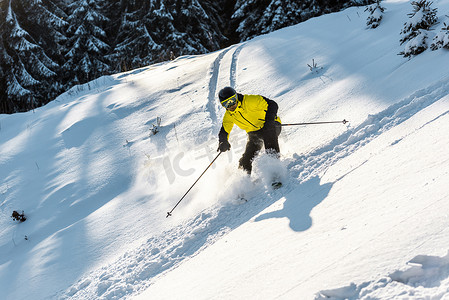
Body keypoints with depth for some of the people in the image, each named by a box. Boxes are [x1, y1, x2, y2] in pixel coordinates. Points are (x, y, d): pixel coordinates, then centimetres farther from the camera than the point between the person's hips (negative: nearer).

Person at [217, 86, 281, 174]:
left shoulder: (250, 101, -23)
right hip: (254, 133, 5)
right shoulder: (228, 115, -5)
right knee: (246, 159, -8)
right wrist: (223, 142, -20)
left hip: (271, 126, -5)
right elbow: (224, 131, 3)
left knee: (269, 134, -39)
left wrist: (269, 120, -39)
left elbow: (272, 105, -23)